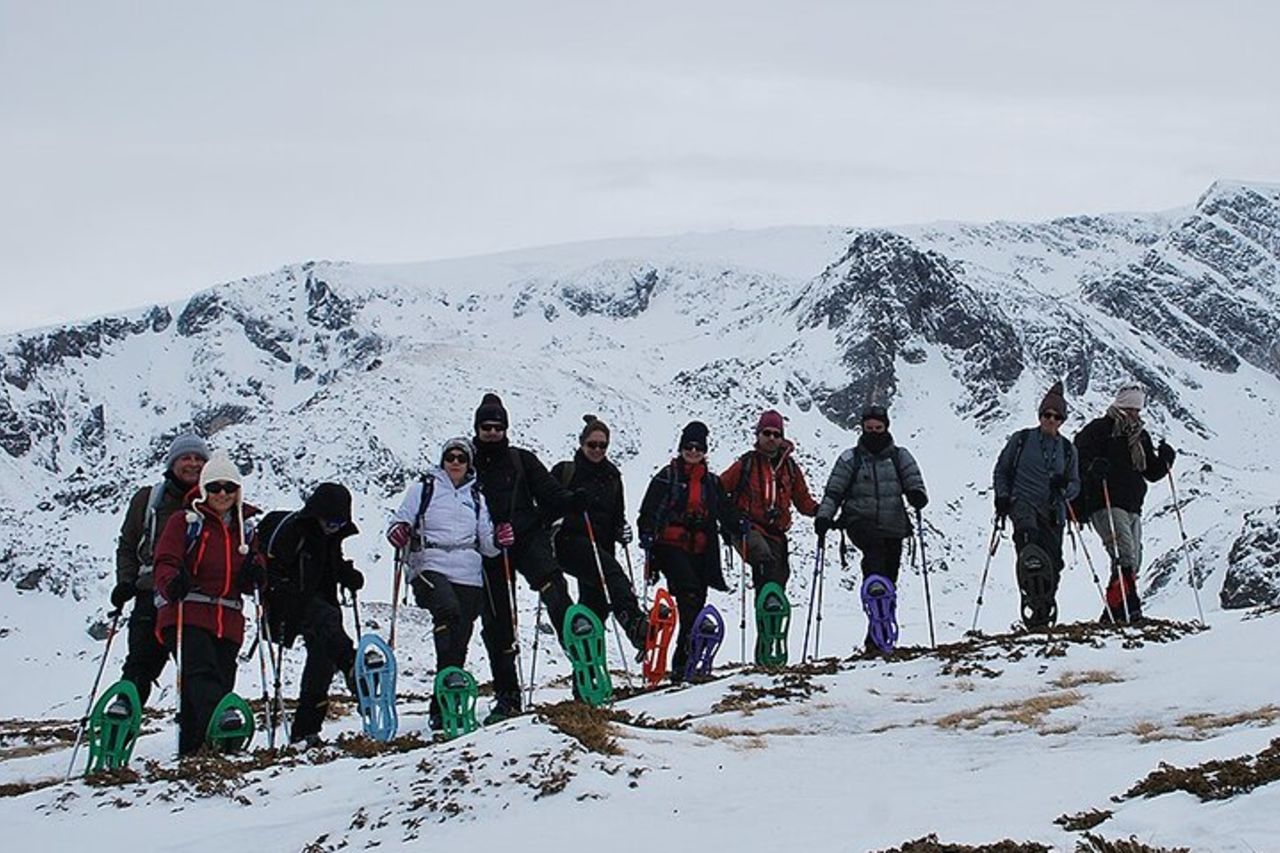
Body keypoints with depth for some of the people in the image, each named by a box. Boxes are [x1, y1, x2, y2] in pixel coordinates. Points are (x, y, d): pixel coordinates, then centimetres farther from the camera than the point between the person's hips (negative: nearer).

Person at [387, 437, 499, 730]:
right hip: (431, 566, -4)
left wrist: (499, 541, -2)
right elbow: (400, 521, 5)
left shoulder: (477, 498, 22)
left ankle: (441, 708, 5)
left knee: (458, 640, -2)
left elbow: (486, 545, 20)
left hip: (469, 575, 4)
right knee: (448, 611, -34)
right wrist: (398, 532, -17)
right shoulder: (424, 489, 12)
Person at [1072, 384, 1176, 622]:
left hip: (1132, 508, 8)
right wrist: (1093, 466, -29)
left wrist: (1164, 460, 3)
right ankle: (1129, 608, -28)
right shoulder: (1100, 429, -1)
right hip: (1106, 505, -8)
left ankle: (1111, 616, 10)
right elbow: (1078, 456, -9)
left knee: (1133, 563, 6)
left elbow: (1152, 473, 23)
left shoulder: (1141, 436, 20)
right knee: (1125, 557, -22)